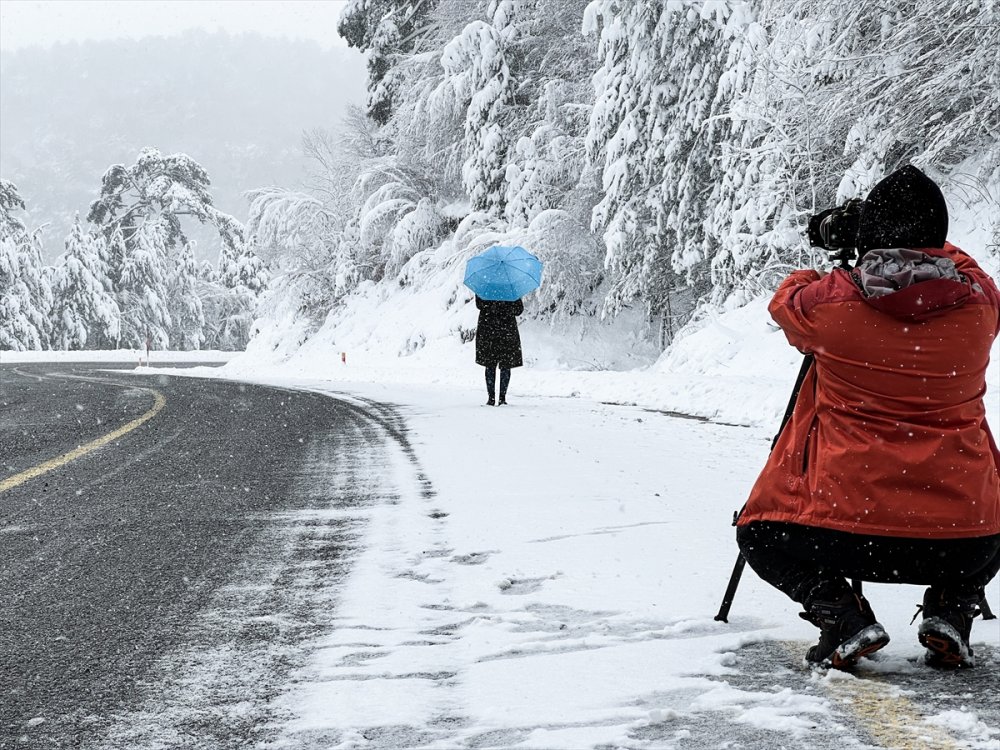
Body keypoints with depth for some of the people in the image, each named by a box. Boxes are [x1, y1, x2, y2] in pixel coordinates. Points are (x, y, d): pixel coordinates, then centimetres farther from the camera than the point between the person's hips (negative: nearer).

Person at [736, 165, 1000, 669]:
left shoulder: (830, 303, -8)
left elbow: (786, 301, 17)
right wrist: (929, 249, 36)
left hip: (849, 535, -2)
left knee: (760, 535, 26)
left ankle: (841, 613, 1)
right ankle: (951, 608, 9)